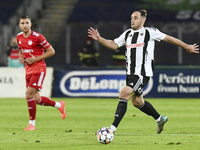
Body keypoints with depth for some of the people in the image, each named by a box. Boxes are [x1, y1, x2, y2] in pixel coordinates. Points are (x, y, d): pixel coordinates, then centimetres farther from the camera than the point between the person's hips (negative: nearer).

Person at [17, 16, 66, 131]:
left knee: (29, 94, -17)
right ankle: (59, 105, 31)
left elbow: (51, 51, -10)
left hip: (38, 69, -7)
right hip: (28, 70, 7)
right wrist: (21, 58, 3)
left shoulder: (37, 37, -14)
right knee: (36, 99, 7)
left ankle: (32, 123, -4)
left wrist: (36, 59, -17)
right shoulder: (19, 37, 7)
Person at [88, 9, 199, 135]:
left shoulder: (150, 32, -6)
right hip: (130, 73, 8)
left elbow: (168, 38, 3)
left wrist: (186, 47, 12)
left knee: (124, 95, -20)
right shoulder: (127, 34, 11)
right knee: (137, 102, 18)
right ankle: (160, 119, 40)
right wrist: (99, 38, -2)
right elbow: (113, 44, 14)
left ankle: (113, 128, -22)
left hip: (143, 74, -8)